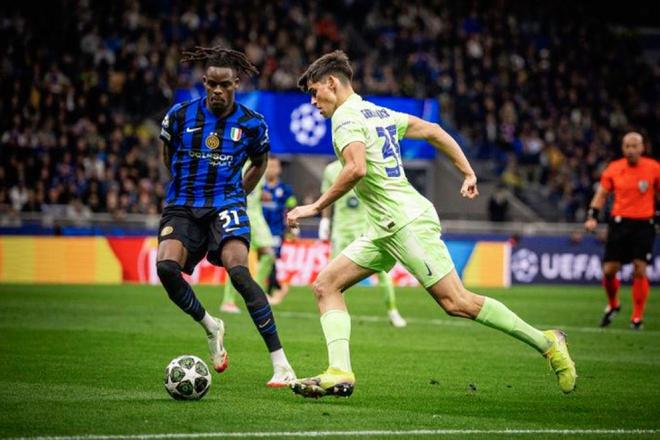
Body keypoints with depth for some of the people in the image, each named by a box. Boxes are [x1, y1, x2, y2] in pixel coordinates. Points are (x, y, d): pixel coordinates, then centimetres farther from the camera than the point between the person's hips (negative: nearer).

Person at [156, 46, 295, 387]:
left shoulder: (252, 124, 0)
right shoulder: (180, 115, -1)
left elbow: (259, 163, 20)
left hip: (226, 206, -2)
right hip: (182, 207, 2)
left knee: (238, 270, -26)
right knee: (166, 266, -25)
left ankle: (280, 363, -23)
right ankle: (210, 327, 6)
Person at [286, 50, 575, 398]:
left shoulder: (345, 117, -11)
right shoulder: (378, 112, 18)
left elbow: (356, 169, -27)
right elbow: (433, 131, 22)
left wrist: (316, 207, -19)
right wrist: (468, 173, 24)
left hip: (407, 222, -10)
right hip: (386, 229, 10)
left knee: (457, 302, -9)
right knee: (326, 285, 3)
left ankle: (545, 342, -1)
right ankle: (339, 373, -8)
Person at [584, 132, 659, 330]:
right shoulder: (613, 169, 4)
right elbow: (601, 194, 10)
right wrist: (592, 217, -2)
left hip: (644, 224, -2)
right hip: (619, 223, 2)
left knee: (639, 270, -9)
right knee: (609, 270, -1)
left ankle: (637, 317, 2)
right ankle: (612, 305, 28)